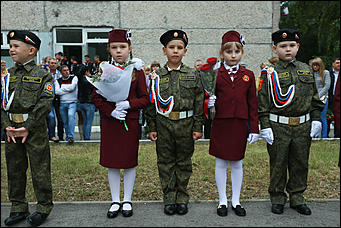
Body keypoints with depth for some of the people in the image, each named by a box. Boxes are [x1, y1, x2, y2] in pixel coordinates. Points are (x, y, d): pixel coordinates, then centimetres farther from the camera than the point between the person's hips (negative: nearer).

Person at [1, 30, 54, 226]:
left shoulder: (43, 75, -5)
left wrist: (28, 127, -16)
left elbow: (45, 104, -12)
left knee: (40, 168, 2)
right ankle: (18, 208, 27)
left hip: (35, 129, -5)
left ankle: (44, 208, 18)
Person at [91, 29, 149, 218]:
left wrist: (129, 104, -18)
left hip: (131, 122, -1)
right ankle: (115, 201, 24)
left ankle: (127, 200, 24)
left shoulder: (137, 71, 0)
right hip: (109, 122, 1)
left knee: (130, 162, 7)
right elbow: (96, 97, 2)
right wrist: (111, 112, -13)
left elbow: (145, 98, -1)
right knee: (112, 162, 8)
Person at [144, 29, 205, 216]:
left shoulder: (193, 75, 2)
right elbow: (151, 104, 4)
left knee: (184, 162, 9)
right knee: (165, 162, 8)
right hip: (163, 124, 1)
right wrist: (151, 128, 1)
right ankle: (169, 199, 21)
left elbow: (199, 103, 2)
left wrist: (198, 127, -2)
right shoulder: (157, 76, 3)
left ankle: (182, 199, 23)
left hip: (186, 125, 0)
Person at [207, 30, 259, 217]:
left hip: (240, 125, 1)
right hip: (220, 124, -1)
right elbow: (210, 99, 7)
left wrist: (254, 129, 2)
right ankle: (222, 201, 22)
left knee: (237, 163, 11)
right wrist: (210, 103, -18)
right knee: (221, 163, 7)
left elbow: (252, 104, 6)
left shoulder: (248, 75, 5)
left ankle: (236, 201, 25)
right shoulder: (215, 75, 0)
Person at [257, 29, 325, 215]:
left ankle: (297, 198, 27)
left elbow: (315, 99, 14)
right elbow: (263, 103, -5)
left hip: (303, 127, 4)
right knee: (278, 164, 6)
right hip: (278, 127, -3)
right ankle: (277, 199, 22)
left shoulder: (306, 70, 9)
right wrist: (265, 127, -10)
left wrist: (316, 120, 7)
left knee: (300, 164, 11)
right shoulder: (270, 73, -3)